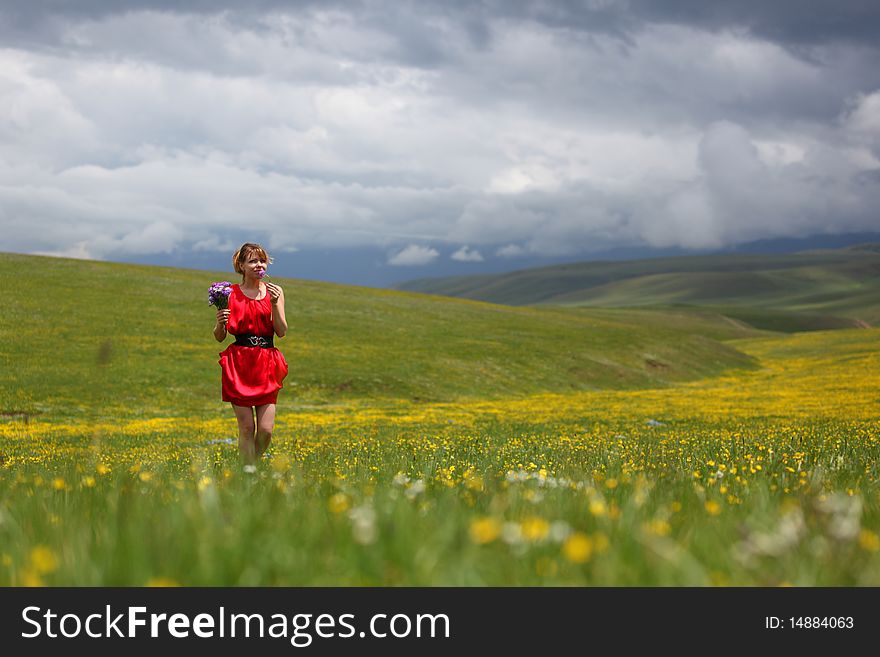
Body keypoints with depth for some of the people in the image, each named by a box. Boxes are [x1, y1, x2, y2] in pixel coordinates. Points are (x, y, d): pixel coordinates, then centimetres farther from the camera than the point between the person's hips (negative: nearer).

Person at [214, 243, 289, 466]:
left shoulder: (275, 291, 9)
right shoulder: (231, 294, 4)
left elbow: (281, 332, 1)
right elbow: (220, 337, 7)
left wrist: (275, 304, -12)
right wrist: (220, 323, -15)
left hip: (266, 365, 2)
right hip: (239, 364, -2)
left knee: (266, 430, -3)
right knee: (247, 427, -4)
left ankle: (253, 463, 22)